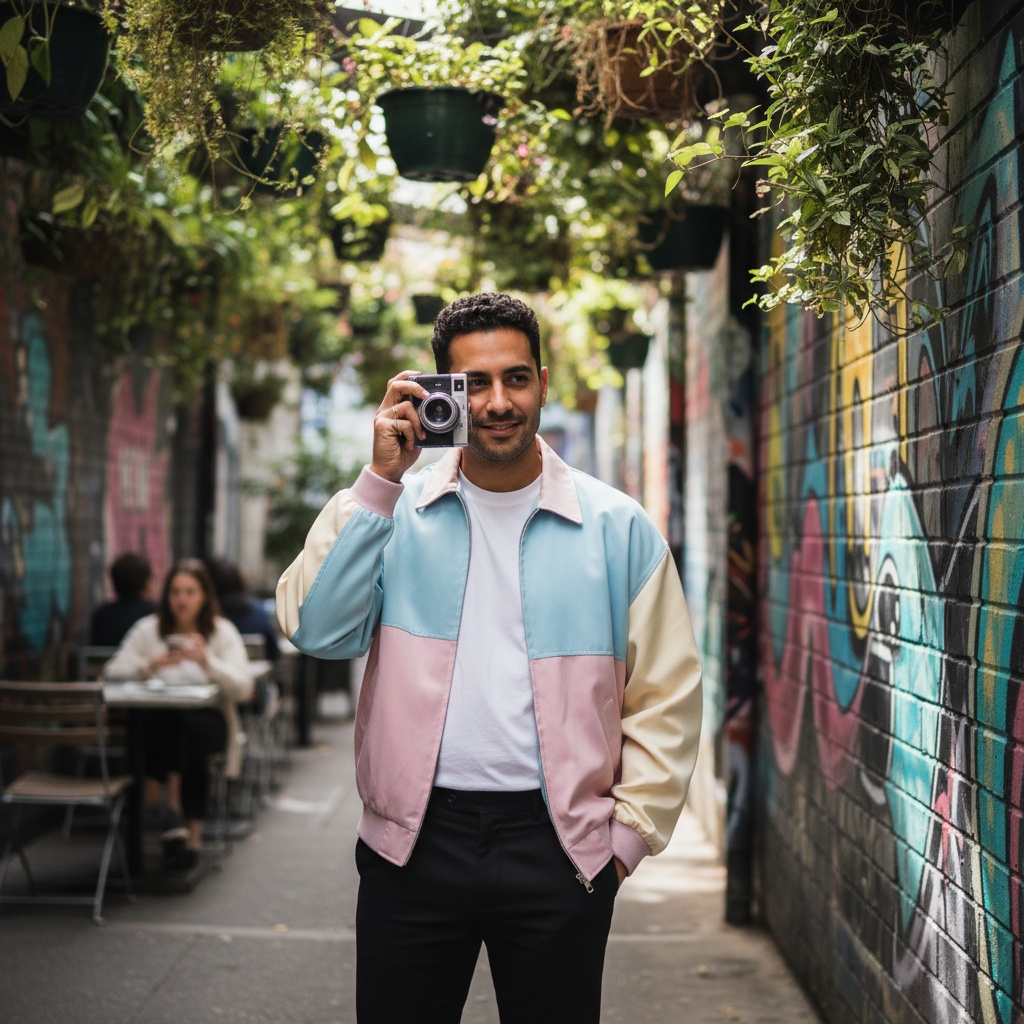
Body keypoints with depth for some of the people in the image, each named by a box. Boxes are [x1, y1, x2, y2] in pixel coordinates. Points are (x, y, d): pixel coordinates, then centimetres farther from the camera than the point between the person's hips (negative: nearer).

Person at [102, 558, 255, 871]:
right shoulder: (149, 629, 11)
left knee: (193, 731, -36)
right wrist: (150, 665, -18)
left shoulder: (223, 632, 8)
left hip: (208, 717, -1)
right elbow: (112, 672, -1)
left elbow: (243, 687, -6)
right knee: (162, 717, -36)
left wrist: (207, 661, -21)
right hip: (161, 719, 1)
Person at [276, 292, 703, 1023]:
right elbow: (317, 630, -8)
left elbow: (666, 697, 4)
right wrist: (380, 480, -11)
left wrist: (629, 833, -3)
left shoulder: (617, 527, 3)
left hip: (557, 846, 0)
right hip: (414, 842, 1)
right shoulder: (394, 511, 5)